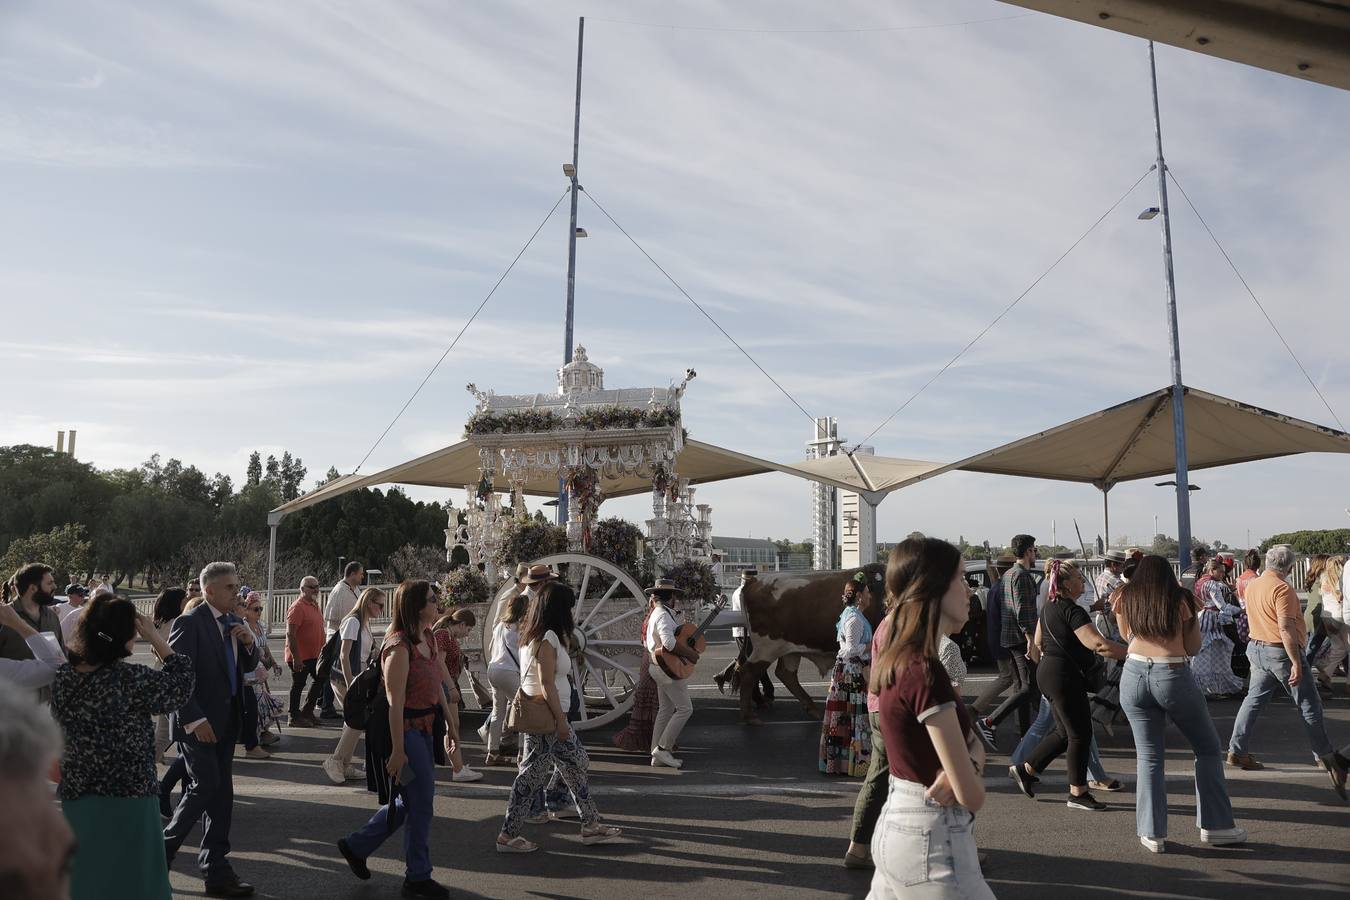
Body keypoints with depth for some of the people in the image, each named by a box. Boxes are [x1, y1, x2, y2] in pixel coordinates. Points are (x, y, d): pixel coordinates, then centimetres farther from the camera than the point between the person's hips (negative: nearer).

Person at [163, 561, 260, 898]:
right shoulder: (189, 622, -13)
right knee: (206, 786, -9)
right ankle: (163, 849, 16)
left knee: (222, 794, 9)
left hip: (226, 722, 7)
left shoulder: (234, 622, 10)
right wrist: (194, 720, -20)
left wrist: (249, 643, -6)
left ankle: (216, 870, 16)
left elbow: (247, 667, 15)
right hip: (198, 723, -7)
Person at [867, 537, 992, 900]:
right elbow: (972, 796, -20)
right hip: (931, 842, -9)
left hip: (896, 825, 9)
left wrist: (967, 764, -12)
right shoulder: (925, 672, -23)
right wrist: (966, 778, 2)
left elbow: (973, 741, 10)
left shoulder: (900, 660, 5)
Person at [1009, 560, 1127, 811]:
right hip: (1065, 677, -10)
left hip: (1047, 674, 10)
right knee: (1080, 734, 1)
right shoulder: (1073, 611, -17)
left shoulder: (1048, 607, 12)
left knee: (1064, 732, 17)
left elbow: (1037, 643, 21)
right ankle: (1077, 793, 10)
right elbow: (1098, 644, -28)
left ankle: (1025, 769, 20)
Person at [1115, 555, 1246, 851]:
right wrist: (1195, 613, 15)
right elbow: (1193, 648, 6)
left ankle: (1152, 833, 7)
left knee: (1149, 757, 8)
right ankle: (1215, 825, 19)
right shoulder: (1180, 598, 2)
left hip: (1134, 674, 2)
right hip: (1174, 677, -2)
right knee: (1208, 749, 17)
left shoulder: (1127, 598, 8)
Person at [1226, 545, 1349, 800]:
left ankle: (1236, 751, 10)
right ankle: (1326, 757, 14)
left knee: (1253, 699, 11)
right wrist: (1296, 663, -21)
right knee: (1309, 705, 5)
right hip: (1280, 651, -8)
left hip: (1256, 647, 8)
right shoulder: (1282, 589, -18)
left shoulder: (1252, 585, 7)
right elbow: (1286, 629, -23)